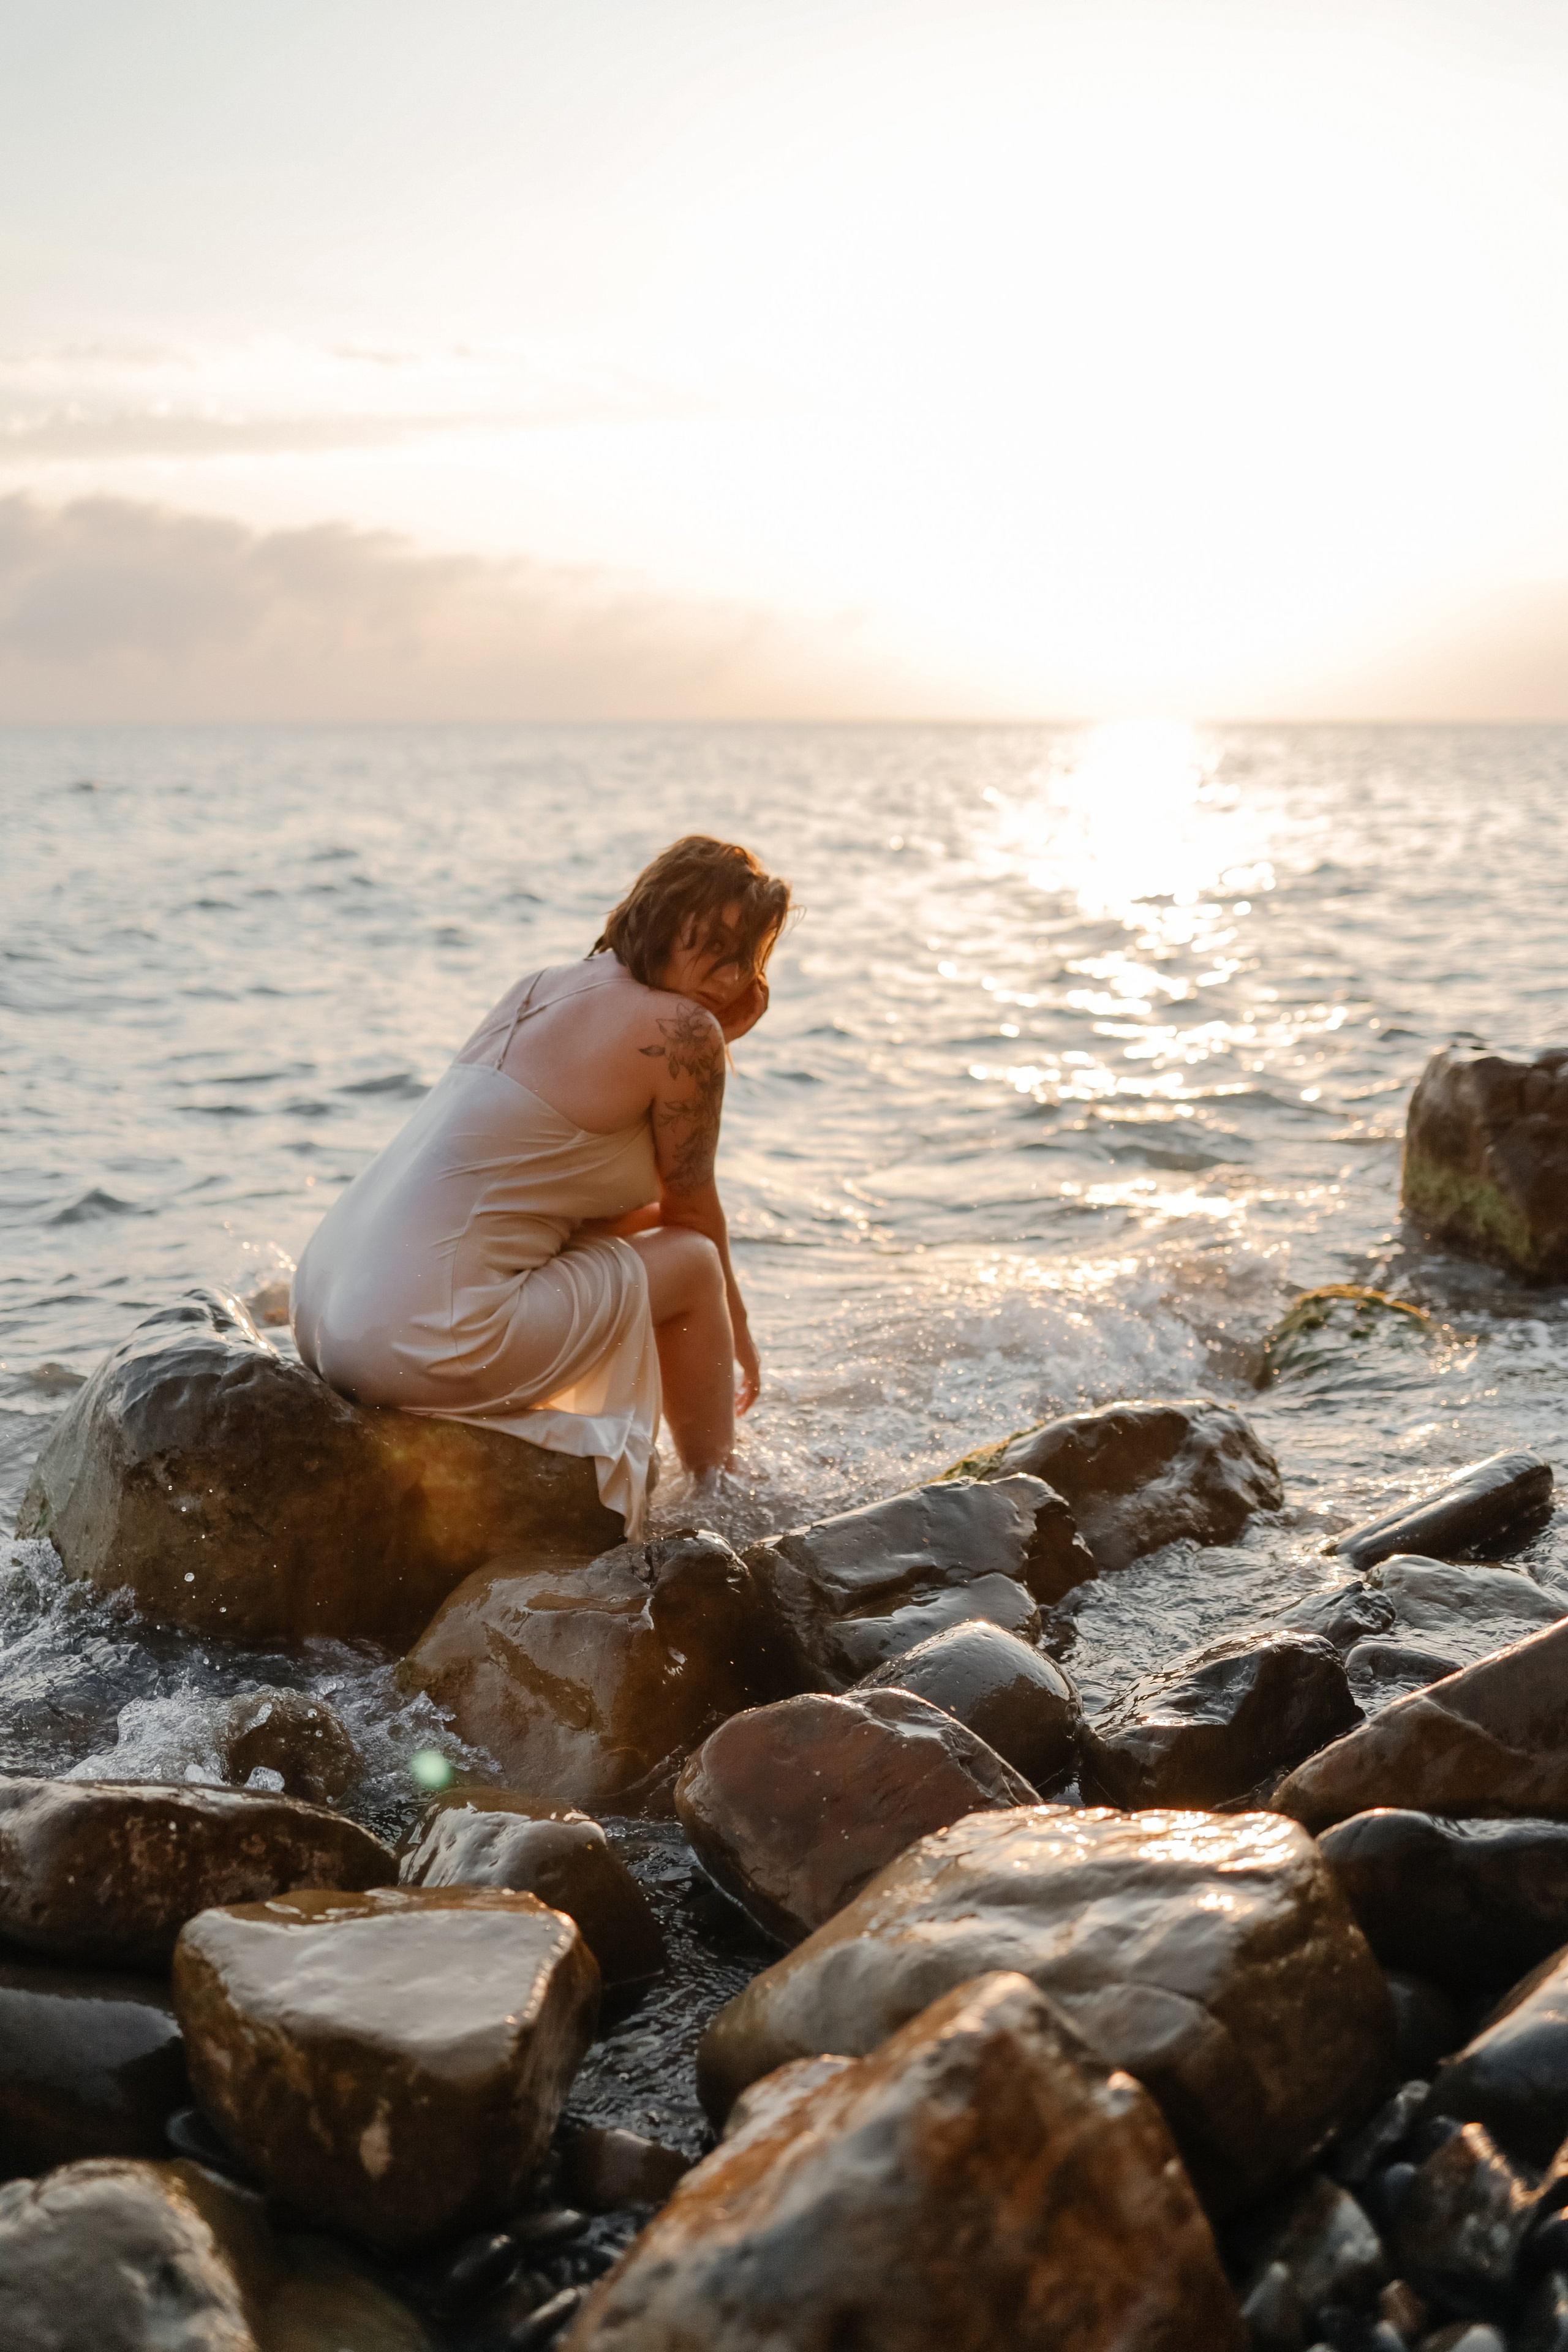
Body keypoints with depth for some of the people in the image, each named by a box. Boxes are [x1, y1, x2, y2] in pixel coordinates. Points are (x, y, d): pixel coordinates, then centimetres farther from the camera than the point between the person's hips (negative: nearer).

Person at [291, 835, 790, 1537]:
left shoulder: (539, 987, 15)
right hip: (424, 1343, -9)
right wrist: (734, 1329, 24)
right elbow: (691, 1210, 7)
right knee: (692, 1264, 9)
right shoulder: (681, 1030, -8)